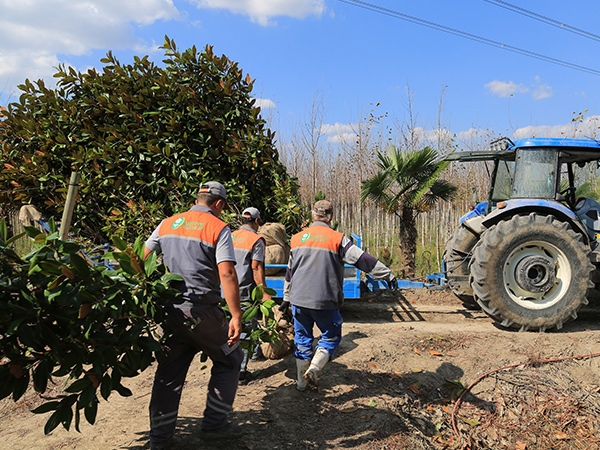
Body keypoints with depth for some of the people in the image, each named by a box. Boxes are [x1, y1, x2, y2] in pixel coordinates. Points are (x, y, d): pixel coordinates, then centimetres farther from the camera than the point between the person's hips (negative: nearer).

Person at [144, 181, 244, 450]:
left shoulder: (167, 224, 9)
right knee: (228, 360, 16)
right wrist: (236, 316, -18)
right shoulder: (218, 228, -8)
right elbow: (226, 274, -18)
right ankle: (214, 424, 18)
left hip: (170, 311, 5)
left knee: (169, 372, 15)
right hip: (202, 312, -5)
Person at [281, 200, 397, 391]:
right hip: (324, 300, -4)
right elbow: (362, 259, -10)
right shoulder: (337, 238, -7)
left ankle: (302, 381, 24)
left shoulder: (297, 238, 7)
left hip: (298, 299, 4)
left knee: (302, 338, 17)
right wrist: (388, 274, -2)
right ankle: (313, 369, -4)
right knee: (331, 336, 14)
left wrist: (286, 297, 25)